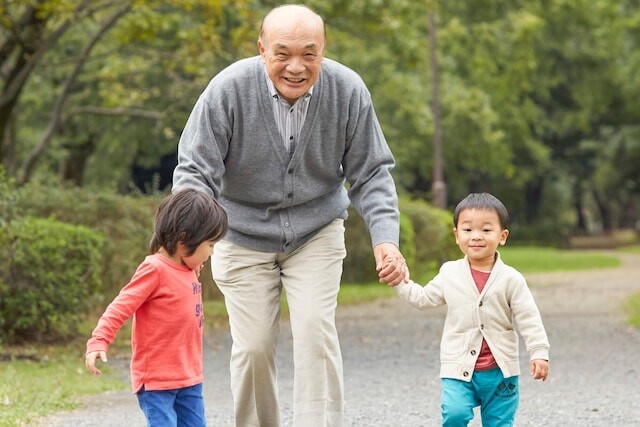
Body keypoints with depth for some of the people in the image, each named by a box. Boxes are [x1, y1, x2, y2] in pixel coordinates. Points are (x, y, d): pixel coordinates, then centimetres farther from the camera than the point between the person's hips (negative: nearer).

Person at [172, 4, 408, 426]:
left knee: (315, 328, -15)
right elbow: (195, 172, -19)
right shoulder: (228, 89, -24)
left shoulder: (348, 90, -18)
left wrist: (385, 238, -22)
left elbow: (371, 172, -8)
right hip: (244, 236, -1)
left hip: (317, 232, 1)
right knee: (253, 345, -2)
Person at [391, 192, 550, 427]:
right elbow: (423, 298, 15)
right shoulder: (449, 274, 2)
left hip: (500, 371, -1)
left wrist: (539, 353, -12)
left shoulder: (511, 279, -6)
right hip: (459, 368, 1)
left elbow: (528, 319, -5)